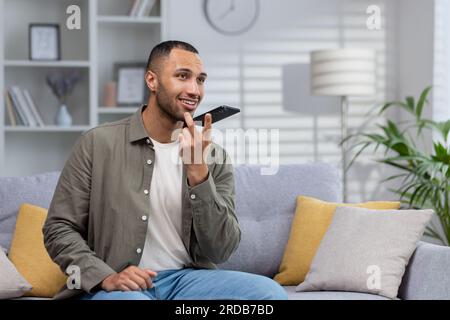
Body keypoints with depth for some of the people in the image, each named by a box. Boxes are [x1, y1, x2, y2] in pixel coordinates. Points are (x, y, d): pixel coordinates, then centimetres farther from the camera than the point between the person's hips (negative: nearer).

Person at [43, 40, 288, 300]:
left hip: (184, 278, 4)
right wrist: (106, 277, -15)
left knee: (270, 292, -20)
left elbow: (220, 251, -3)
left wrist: (197, 171, -13)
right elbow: (59, 229, 1)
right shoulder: (98, 143, 0)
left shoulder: (214, 157, 6)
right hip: (117, 286, -4)